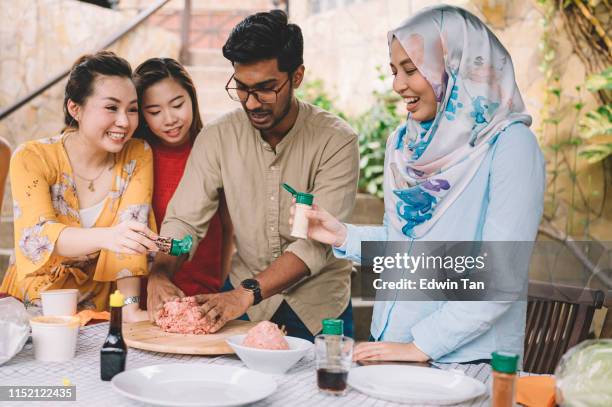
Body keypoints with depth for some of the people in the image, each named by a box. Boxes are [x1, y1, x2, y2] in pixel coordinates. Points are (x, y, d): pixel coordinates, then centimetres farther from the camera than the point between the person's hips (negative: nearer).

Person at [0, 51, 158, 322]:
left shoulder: (138, 157, -3)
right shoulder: (32, 158, -9)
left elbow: (132, 226, -9)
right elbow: (35, 236, -24)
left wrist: (131, 308, -22)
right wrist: (105, 237, -42)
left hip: (97, 311, 2)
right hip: (31, 307, -2)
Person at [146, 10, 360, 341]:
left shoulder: (336, 141, -13)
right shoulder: (217, 137, -3)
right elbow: (184, 219, -2)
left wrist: (248, 292, -31)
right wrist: (159, 274, -23)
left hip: (319, 305, -2)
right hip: (242, 293, 2)